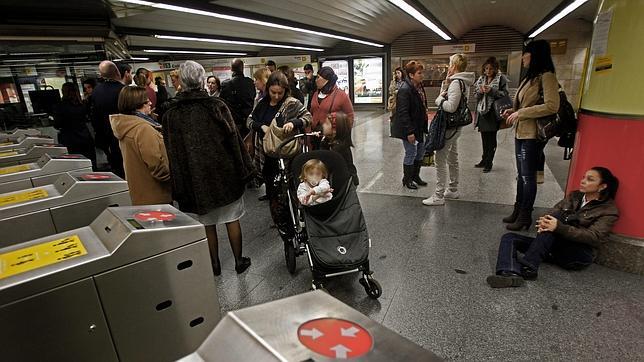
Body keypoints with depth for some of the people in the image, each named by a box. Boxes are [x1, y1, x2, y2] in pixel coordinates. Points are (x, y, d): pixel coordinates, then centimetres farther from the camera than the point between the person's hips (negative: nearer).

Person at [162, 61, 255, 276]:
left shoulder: (171, 115, -3)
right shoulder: (217, 105, -8)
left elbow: (172, 153, -2)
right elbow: (234, 139, -8)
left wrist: (179, 186, 4)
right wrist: (243, 170, 0)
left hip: (195, 178, 1)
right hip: (224, 173, -1)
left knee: (207, 224, 14)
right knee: (232, 220, 12)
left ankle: (214, 265, 27)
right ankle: (239, 261, 24)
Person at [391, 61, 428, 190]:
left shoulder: (419, 86, 7)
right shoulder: (405, 90, -20)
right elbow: (403, 113, -23)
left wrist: (424, 125, 11)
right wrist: (409, 132, -23)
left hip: (419, 126, 9)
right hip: (409, 127, -9)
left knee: (421, 150, 16)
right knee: (411, 153, 1)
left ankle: (415, 175, 34)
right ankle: (407, 179, 20)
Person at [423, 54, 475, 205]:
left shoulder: (456, 82, -18)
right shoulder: (462, 81, 13)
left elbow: (451, 106, -26)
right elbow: (444, 95, 16)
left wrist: (439, 99, -10)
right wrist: (446, 83, 3)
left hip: (449, 126, -11)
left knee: (440, 160, -7)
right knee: (452, 159, 19)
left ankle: (438, 196, -2)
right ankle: (453, 190, 32)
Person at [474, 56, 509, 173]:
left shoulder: (501, 78, -2)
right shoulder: (481, 78, 11)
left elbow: (504, 94, -7)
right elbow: (475, 94, 13)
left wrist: (491, 91, -19)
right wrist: (480, 91, -9)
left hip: (492, 113, -4)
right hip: (482, 112, 5)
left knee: (491, 139, 2)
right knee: (484, 138, 13)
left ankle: (489, 163, 9)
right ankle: (484, 160, 24)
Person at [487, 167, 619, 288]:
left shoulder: (609, 210, -1)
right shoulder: (574, 196, 16)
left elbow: (594, 237, -15)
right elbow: (552, 212, 5)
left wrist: (558, 227, -31)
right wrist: (544, 220, -22)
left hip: (578, 255, -5)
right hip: (555, 246, 6)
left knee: (557, 217, -30)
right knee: (509, 238, -15)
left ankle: (527, 267, -38)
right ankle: (511, 274, -46)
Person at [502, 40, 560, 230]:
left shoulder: (546, 76, -10)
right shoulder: (530, 77, 15)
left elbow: (552, 106, -21)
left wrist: (520, 113, -18)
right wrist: (512, 111, 7)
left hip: (532, 134, -9)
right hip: (520, 133, 9)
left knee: (528, 177, 0)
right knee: (521, 175, 15)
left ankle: (525, 216, 11)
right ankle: (518, 211, 26)